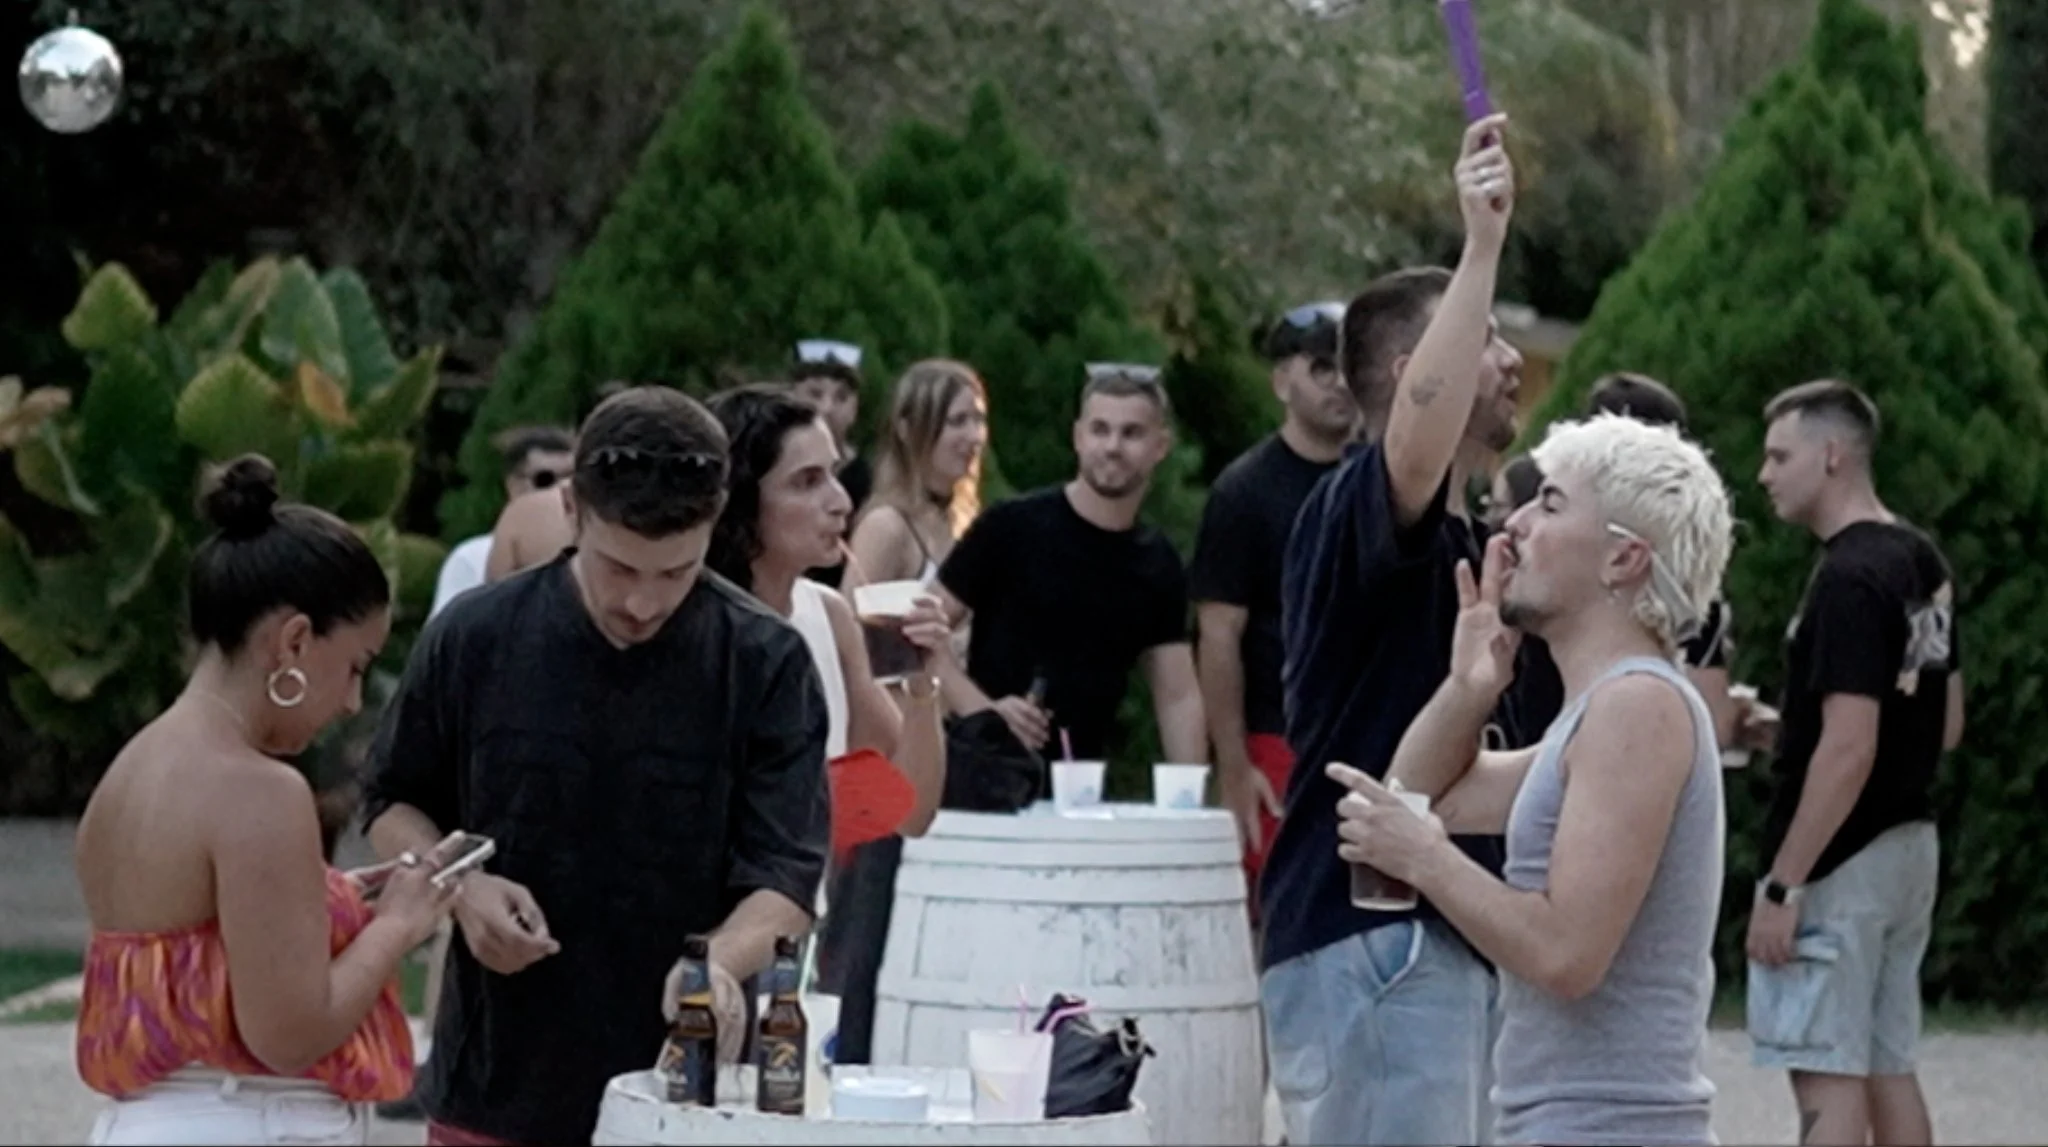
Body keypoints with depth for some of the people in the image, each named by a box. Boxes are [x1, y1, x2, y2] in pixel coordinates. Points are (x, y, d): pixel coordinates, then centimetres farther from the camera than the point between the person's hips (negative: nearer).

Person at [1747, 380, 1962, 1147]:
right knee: (1888, 1071, 13)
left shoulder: (1849, 580, -18)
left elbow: (1850, 750, -23)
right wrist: (1789, 727, 20)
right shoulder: (1923, 564, 10)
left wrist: (1782, 886, -21)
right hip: (1908, 846, 9)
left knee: (1828, 1079, -7)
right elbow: (1946, 726, 18)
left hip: (1839, 862, -9)